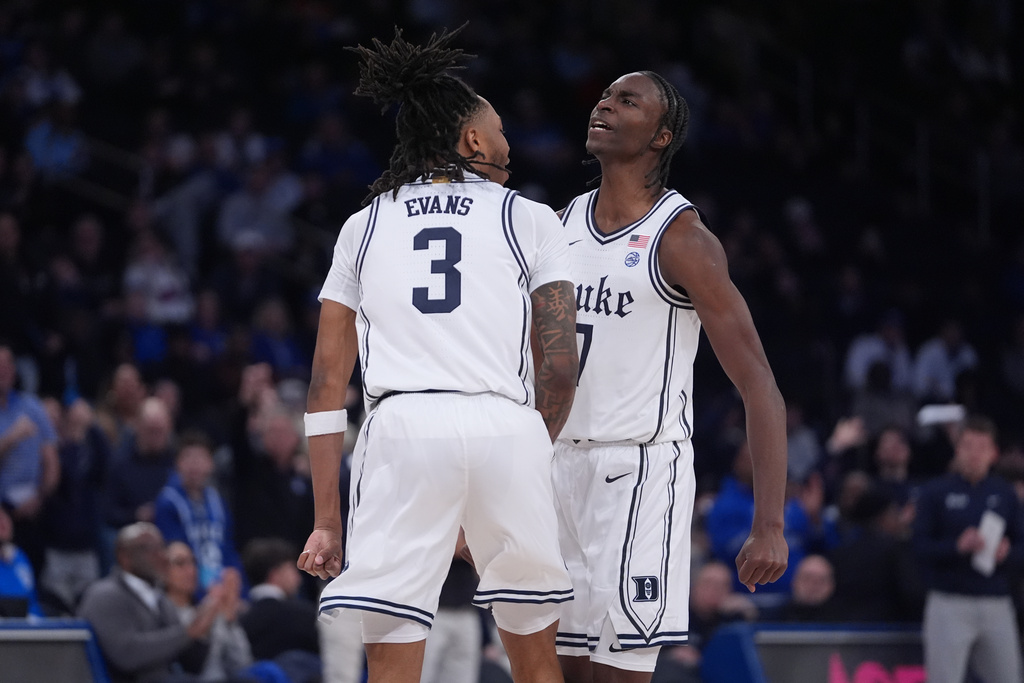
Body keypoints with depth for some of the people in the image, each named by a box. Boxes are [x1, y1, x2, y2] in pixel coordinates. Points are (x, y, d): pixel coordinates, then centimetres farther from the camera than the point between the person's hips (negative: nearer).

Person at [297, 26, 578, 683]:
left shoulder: (365, 225, 18)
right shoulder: (529, 219, 13)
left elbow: (327, 383, 13)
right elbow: (561, 365, 5)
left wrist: (327, 520, 13)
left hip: (402, 429, 1)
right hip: (503, 425, -1)